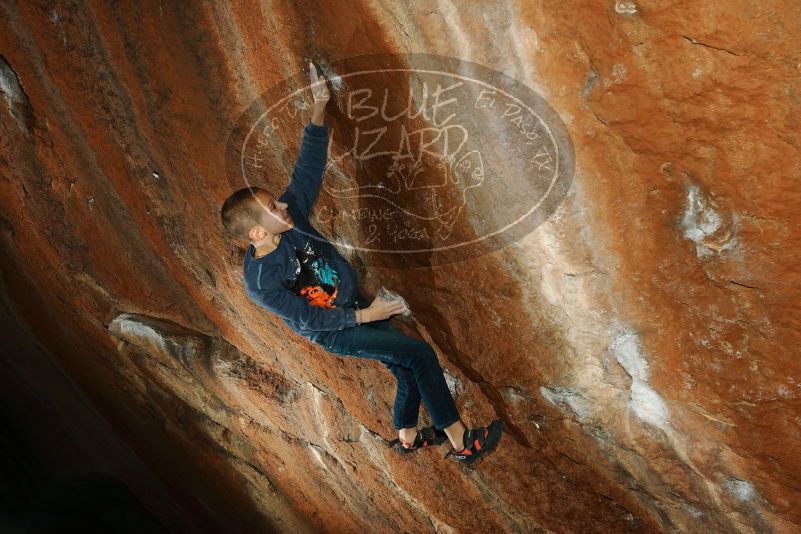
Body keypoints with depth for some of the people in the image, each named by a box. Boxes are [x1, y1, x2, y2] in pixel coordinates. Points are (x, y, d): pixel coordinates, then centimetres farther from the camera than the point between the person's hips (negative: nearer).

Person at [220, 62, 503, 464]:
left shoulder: (291, 214, -13)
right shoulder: (260, 282, -27)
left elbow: (308, 167, -11)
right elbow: (308, 318, -21)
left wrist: (318, 109, -19)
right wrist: (364, 315, -17)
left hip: (355, 305, 7)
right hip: (335, 333, -6)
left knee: (409, 373, 10)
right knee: (421, 355, -16)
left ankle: (407, 437, 38)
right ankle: (462, 443, -3)